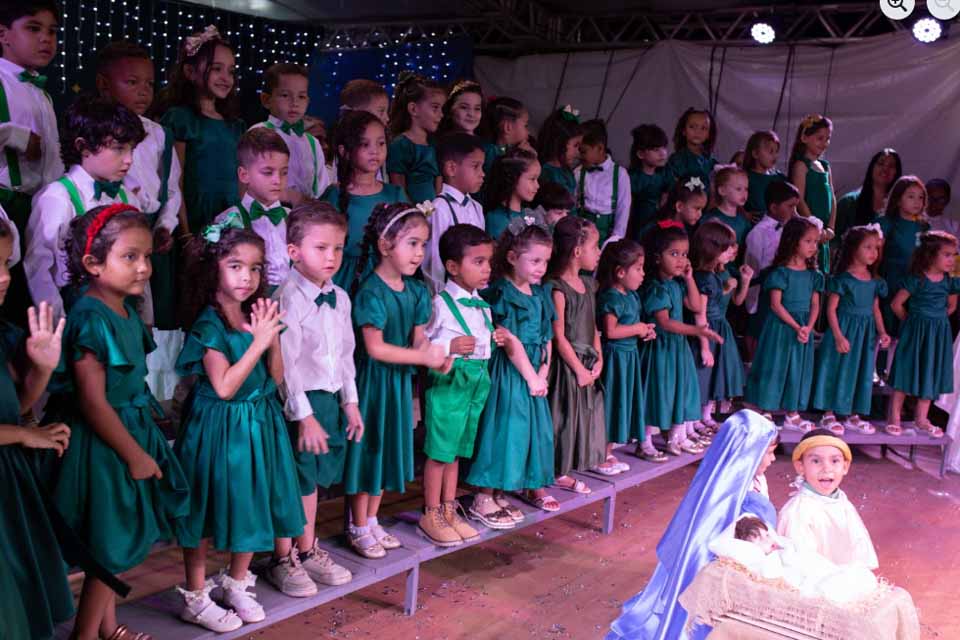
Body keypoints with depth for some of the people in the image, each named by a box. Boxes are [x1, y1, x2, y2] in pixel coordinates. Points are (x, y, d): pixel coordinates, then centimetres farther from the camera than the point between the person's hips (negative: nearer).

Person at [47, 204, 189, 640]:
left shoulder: (126, 310, 4)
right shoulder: (90, 319, -23)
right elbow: (93, 402, -23)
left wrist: (141, 444, 16)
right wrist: (135, 454, -16)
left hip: (129, 432, 9)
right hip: (100, 445, -9)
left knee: (117, 546, 20)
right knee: (108, 547, 5)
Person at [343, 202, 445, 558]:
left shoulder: (415, 290, 3)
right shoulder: (371, 292, -19)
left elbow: (417, 338, 6)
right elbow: (375, 347, -23)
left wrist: (435, 355, -15)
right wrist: (423, 357, -23)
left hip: (400, 380, 7)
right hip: (373, 379, -7)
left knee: (389, 449, 16)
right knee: (368, 450, 4)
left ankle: (372, 522, 32)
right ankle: (358, 529, 20)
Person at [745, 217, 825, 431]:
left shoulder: (813, 275, 8)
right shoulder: (780, 272, -10)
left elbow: (815, 305, 5)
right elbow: (775, 304, -14)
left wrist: (808, 327, -11)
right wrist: (796, 327, -18)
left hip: (804, 327, 6)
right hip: (780, 326, -6)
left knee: (799, 368, 12)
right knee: (775, 365, -2)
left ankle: (792, 414, 24)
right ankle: (764, 412, 7)